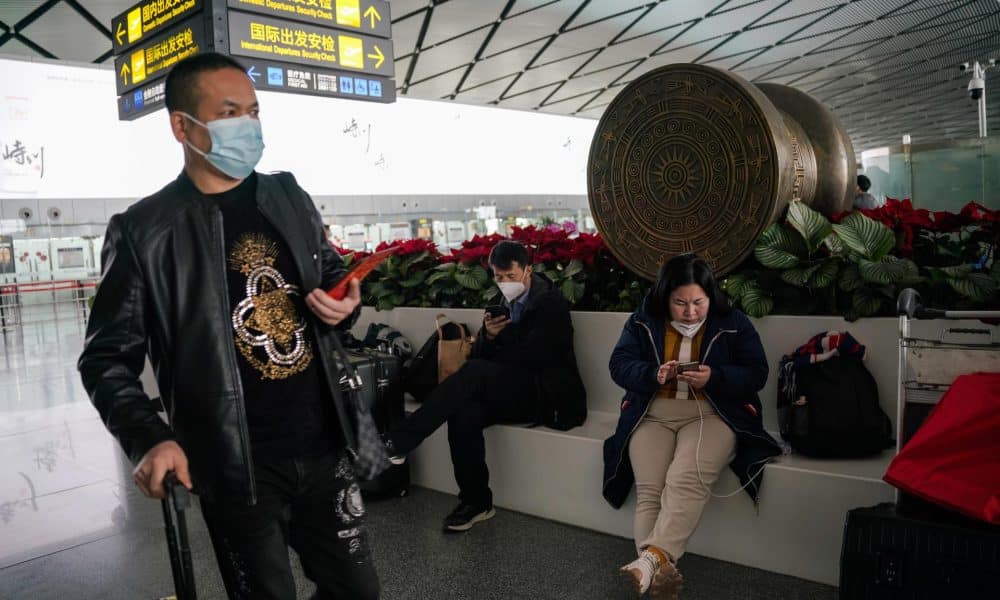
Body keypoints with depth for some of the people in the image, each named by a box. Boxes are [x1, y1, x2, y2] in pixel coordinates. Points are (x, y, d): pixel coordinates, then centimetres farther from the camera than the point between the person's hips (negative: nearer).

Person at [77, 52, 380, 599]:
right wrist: (149, 439, -20)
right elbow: (107, 357, -5)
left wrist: (345, 304, -4)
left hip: (324, 446, 5)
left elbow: (331, 272, 20)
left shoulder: (289, 197, 6)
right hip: (236, 466, -4)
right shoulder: (143, 231, -8)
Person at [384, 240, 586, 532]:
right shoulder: (502, 303, 15)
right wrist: (488, 336, -9)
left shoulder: (550, 301, -6)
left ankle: (397, 443, -29)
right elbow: (481, 356, 13)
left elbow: (532, 357, -16)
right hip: (513, 393, 6)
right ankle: (475, 502, -14)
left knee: (474, 373, -29)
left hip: (549, 393, -6)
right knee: (464, 412, -27)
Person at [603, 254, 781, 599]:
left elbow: (757, 374, -2)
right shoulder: (643, 321, 6)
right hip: (653, 413, 3)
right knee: (649, 490, -21)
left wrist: (714, 377, -20)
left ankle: (653, 557, -42)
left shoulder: (733, 324, 2)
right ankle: (660, 569, -31)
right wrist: (653, 374, -20)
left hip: (712, 413, -2)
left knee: (685, 481, -31)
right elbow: (619, 365, 1)